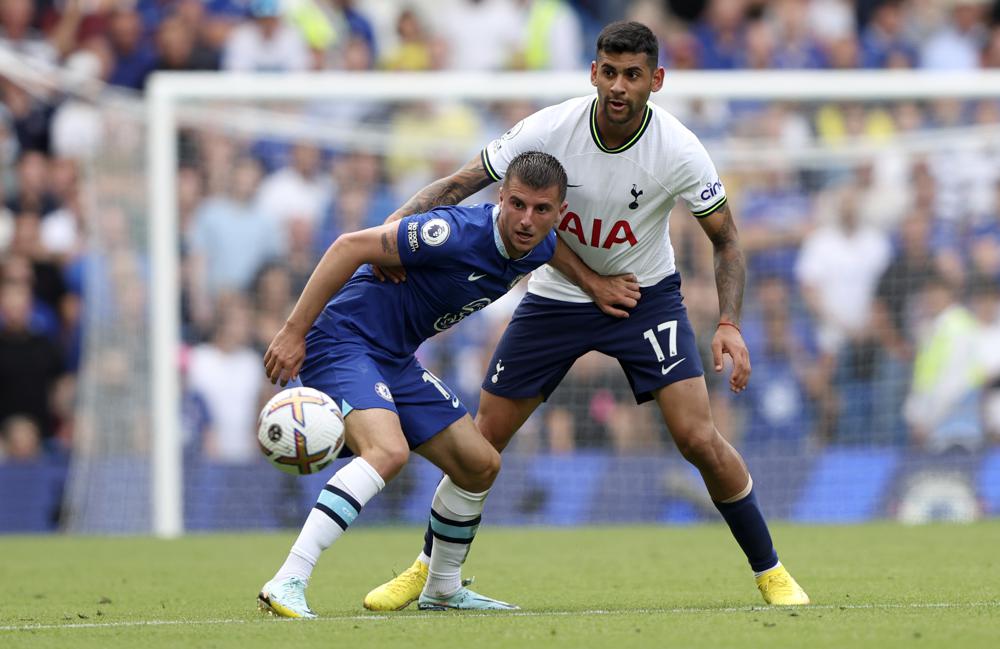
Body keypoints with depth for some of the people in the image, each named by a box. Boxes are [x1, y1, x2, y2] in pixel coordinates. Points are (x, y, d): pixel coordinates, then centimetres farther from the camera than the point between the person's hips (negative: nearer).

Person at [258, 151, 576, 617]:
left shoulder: (541, 249, 0)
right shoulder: (458, 233, -26)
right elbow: (349, 247, -24)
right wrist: (293, 331, -24)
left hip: (396, 359, 9)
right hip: (344, 340, -9)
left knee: (480, 464, 11)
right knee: (388, 451, -33)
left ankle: (443, 589, 33)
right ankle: (287, 586, -40)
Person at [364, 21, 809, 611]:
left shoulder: (678, 151, -22)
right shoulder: (547, 131, -21)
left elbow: (726, 239, -10)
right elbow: (460, 185, -15)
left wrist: (729, 326, -24)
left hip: (647, 296, -1)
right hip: (555, 298, 2)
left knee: (699, 438, -16)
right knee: (481, 441, 2)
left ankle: (771, 572, 2)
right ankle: (428, 569, 23)